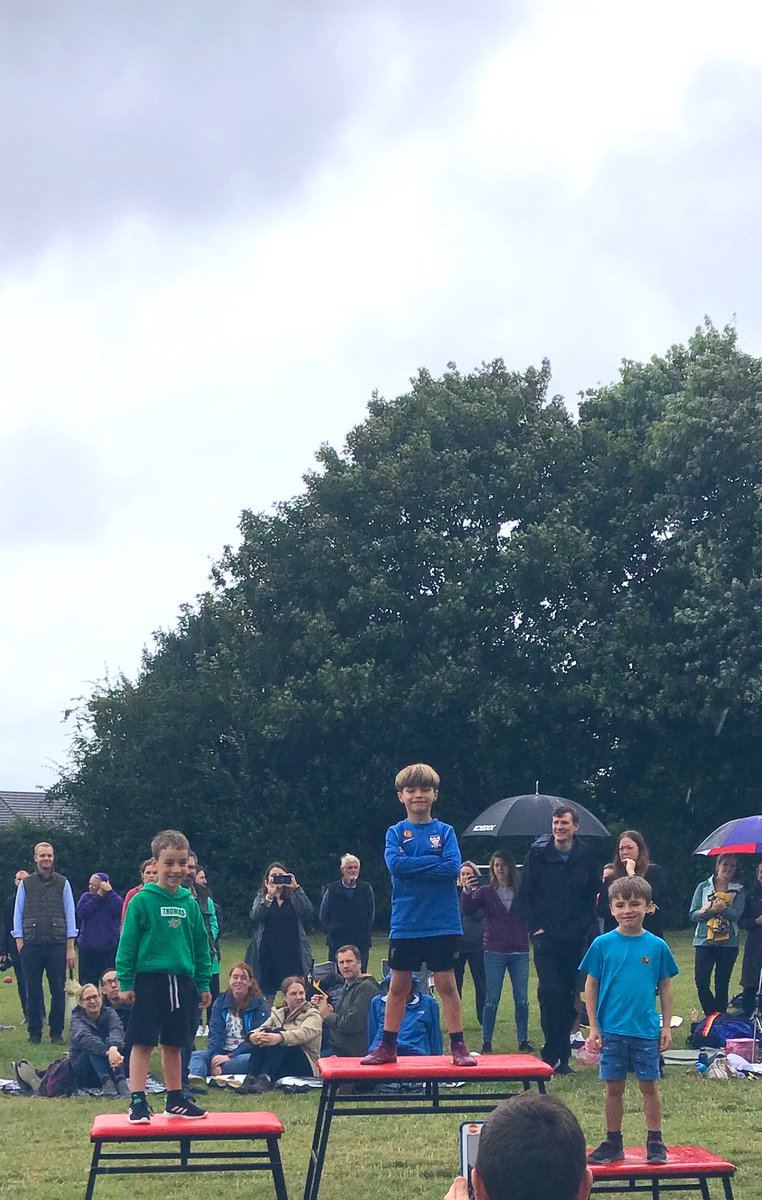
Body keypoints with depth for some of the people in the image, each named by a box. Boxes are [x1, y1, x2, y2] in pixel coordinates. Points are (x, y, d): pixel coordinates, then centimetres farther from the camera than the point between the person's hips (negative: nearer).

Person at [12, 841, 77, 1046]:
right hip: (31, 945, 0)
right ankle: (34, 1033, 12)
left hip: (57, 945, 0)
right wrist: (20, 943, -2)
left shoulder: (62, 883, 6)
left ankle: (57, 1033, 9)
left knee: (58, 991, 1)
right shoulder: (25, 884, 7)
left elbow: (70, 915, 5)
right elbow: (18, 914, 8)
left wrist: (70, 948, 0)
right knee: (33, 992, 4)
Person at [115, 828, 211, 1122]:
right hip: (149, 979, -5)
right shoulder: (142, 900, -7)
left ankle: (175, 1100, 21)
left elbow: (201, 945, 13)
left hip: (182, 981, 5)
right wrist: (125, 982, -9)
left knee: (174, 1043, 12)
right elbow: (127, 943, -6)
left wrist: (203, 983, 12)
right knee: (142, 1042, -3)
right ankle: (138, 1101, 0)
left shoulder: (189, 902, 7)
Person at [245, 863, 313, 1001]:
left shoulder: (294, 897, 10)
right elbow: (254, 916, -8)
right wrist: (269, 896, -19)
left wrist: (296, 888, -16)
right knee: (267, 996, 0)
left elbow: (307, 912, -9)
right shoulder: (261, 897, 11)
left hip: (292, 953, 0)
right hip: (267, 953, 0)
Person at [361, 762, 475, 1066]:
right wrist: (434, 861, -12)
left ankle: (458, 1046, 7)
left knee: (446, 983, 2)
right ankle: (387, 1046, 16)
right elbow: (394, 864, -13)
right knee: (398, 985, 8)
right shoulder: (395, 833, 5)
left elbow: (453, 867, -11)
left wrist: (412, 867, -13)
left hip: (442, 924, -1)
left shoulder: (445, 831, 4)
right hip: (405, 924, 1)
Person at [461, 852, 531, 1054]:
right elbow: (467, 909, -11)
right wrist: (467, 892, -27)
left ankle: (523, 1041, 12)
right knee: (492, 999, 0)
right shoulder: (486, 892, 2)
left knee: (521, 999, 3)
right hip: (495, 952, -1)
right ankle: (486, 1042, 7)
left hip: (519, 952, 1)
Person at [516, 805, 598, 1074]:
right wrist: (535, 927, -5)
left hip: (574, 939, 2)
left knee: (569, 996, 4)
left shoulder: (585, 857, 5)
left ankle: (561, 1056, 11)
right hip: (546, 938, -2)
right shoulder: (537, 854, 0)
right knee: (550, 991, -13)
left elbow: (593, 897, 13)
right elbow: (523, 897, 3)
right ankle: (553, 1053, -7)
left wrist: (585, 927, 1)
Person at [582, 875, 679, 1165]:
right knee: (613, 1087, 8)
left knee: (649, 1085, 6)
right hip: (612, 1030, 0)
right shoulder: (603, 944, -3)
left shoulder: (657, 946, 0)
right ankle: (613, 1142, 19)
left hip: (646, 1030, 0)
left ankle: (655, 1142, 16)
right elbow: (591, 986, 2)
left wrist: (666, 1026, 4)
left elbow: (665, 986, 7)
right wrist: (593, 1027, -1)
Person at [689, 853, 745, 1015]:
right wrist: (713, 909, -19)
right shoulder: (703, 887, 7)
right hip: (704, 941, 0)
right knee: (701, 983, -7)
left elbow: (737, 913, -13)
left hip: (728, 943, 0)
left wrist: (707, 910, -21)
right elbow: (694, 914, -1)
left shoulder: (738, 890, 5)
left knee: (722, 984, 4)